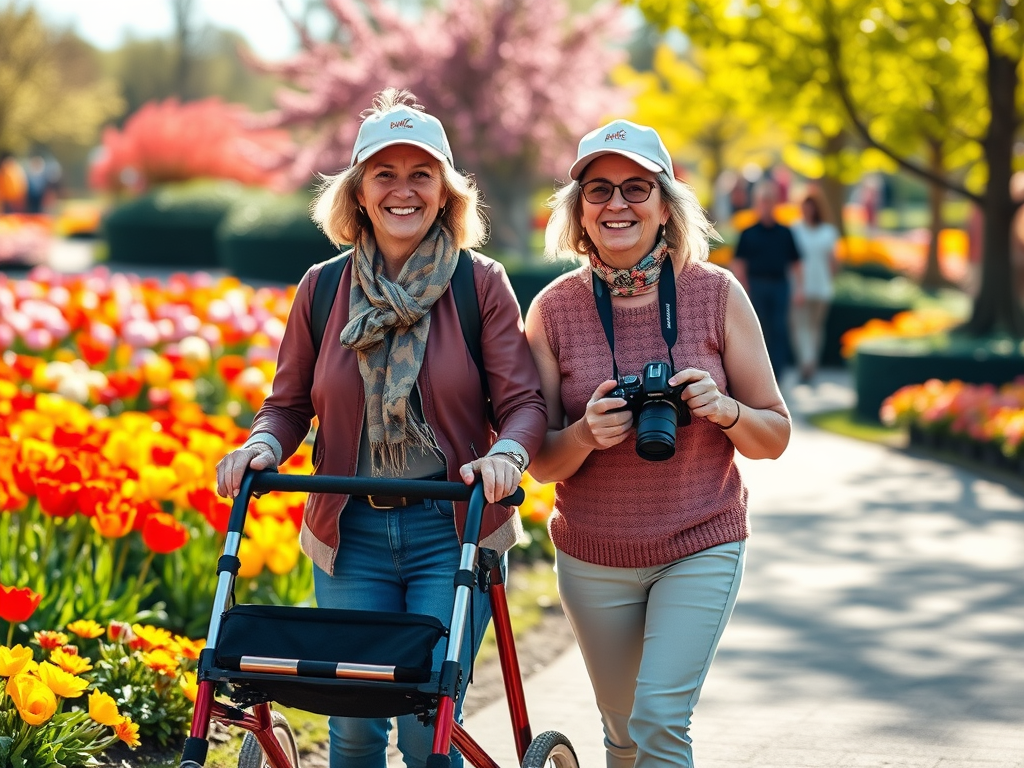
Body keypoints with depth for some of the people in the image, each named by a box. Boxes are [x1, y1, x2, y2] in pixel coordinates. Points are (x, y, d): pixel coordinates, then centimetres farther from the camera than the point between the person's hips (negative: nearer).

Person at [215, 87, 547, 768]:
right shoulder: (323, 289, 4)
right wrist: (261, 447, -12)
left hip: (451, 529, -2)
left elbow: (524, 402, -5)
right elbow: (289, 404, 10)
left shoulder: (481, 285, -2)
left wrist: (506, 456, -26)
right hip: (351, 531, 2)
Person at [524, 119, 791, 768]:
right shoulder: (554, 309, -4)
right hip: (593, 558, 2)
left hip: (702, 547, -2)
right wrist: (586, 433, -23)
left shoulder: (716, 293, -6)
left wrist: (725, 410, -21)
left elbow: (775, 436, 0)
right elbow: (541, 464, -2)